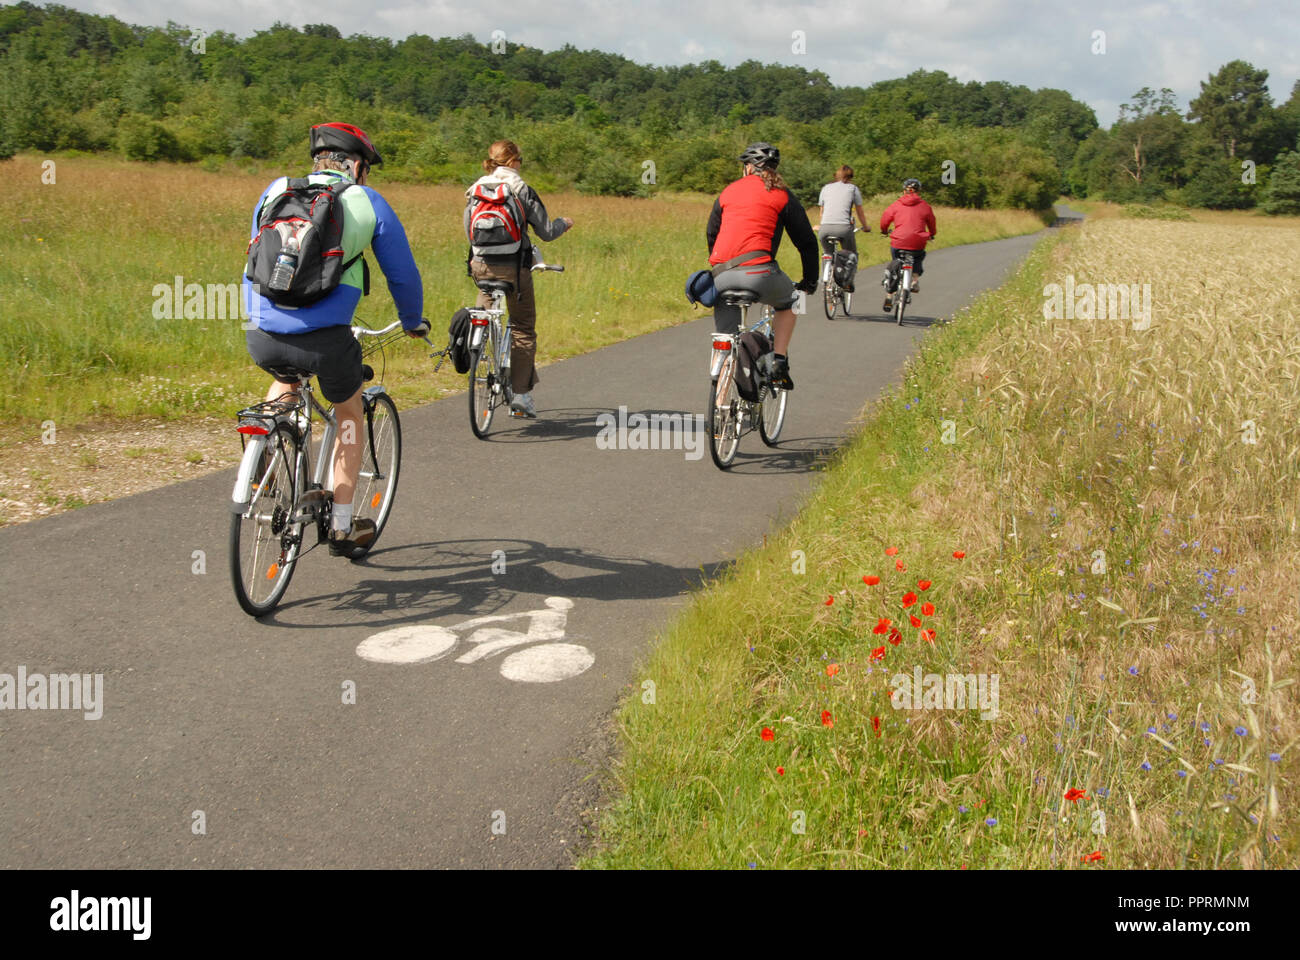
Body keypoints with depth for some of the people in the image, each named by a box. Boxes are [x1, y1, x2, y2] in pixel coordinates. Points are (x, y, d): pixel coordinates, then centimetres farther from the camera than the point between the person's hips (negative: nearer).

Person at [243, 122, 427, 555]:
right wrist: (413, 321, 33)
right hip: (325, 339, -3)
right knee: (350, 416, 24)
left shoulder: (276, 190, 17)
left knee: (286, 379, 39)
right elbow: (402, 274, 15)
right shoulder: (368, 203, 7)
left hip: (263, 338, 3)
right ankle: (342, 527, 27)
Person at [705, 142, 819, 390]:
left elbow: (711, 235, 29)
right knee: (788, 302, 29)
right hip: (758, 272, -3)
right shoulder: (782, 195, 12)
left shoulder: (729, 191, 22)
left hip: (721, 276, 3)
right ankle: (778, 364, 16)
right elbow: (806, 241, 14)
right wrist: (810, 281, 25)